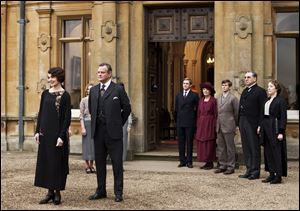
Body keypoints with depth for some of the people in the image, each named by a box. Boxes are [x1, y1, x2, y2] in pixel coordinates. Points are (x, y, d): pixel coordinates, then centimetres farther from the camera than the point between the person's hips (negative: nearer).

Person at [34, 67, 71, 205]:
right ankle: (50, 192, 16)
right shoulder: (45, 93, 9)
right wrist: (38, 131, 5)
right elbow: (41, 113, 12)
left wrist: (62, 136, -16)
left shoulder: (65, 95, -7)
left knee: (57, 161, 0)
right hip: (45, 133, 6)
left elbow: (67, 117, -10)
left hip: (58, 133, -6)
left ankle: (57, 192, 11)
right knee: (45, 161, 7)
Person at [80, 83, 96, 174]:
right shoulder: (84, 100, 0)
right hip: (87, 123, -3)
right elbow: (81, 115, -3)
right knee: (87, 143, 0)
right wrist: (82, 127, -11)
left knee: (94, 144, 4)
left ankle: (91, 165, 14)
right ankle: (87, 165, 8)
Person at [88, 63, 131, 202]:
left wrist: (119, 123, 4)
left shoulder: (118, 89, -4)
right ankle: (101, 190, 20)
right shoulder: (93, 90, 10)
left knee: (117, 162, 1)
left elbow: (127, 108, 1)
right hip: (98, 132, 5)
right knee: (99, 162, 10)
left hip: (113, 132, -4)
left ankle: (118, 192, 9)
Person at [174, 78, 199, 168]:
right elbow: (176, 109, 16)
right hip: (180, 122, 4)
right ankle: (182, 161, 13)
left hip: (190, 122, -4)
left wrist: (195, 121, -2)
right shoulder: (178, 95, 13)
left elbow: (197, 109, 1)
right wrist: (176, 120, 11)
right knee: (181, 142, 6)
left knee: (189, 142, 1)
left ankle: (189, 161, 7)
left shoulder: (194, 95, 1)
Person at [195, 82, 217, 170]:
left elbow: (216, 114, -6)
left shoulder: (213, 100, -4)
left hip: (210, 123, -6)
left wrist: (215, 126, -11)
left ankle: (210, 163, 6)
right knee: (201, 143, 6)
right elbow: (198, 113, 14)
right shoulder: (201, 100, 12)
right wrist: (198, 124, 9)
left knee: (209, 143, -2)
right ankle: (206, 162, 14)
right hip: (201, 124, 6)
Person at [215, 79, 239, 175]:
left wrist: (235, 126, -2)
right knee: (220, 147, 10)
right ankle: (222, 166, 20)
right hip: (219, 127, 6)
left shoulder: (233, 98, -6)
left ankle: (231, 167, 7)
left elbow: (236, 113, -4)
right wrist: (217, 124, 10)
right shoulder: (218, 98, 13)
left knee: (230, 148, 0)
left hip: (228, 127, -6)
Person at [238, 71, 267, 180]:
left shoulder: (260, 91, -5)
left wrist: (260, 125, -17)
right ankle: (249, 170, 18)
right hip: (243, 122, 7)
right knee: (246, 148, 10)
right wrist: (239, 123, 11)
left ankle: (255, 172, 6)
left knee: (254, 148, -1)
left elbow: (262, 110, -11)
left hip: (253, 124, -7)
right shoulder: (244, 91, 18)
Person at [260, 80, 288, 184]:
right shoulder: (267, 100, 15)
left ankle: (278, 176, 2)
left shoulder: (281, 100, -7)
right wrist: (261, 127, 10)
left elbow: (283, 117, -11)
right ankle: (272, 174, 16)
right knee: (268, 151, 8)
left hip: (275, 128, -8)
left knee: (276, 151, -4)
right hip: (266, 127, 8)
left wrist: (281, 132, -17)